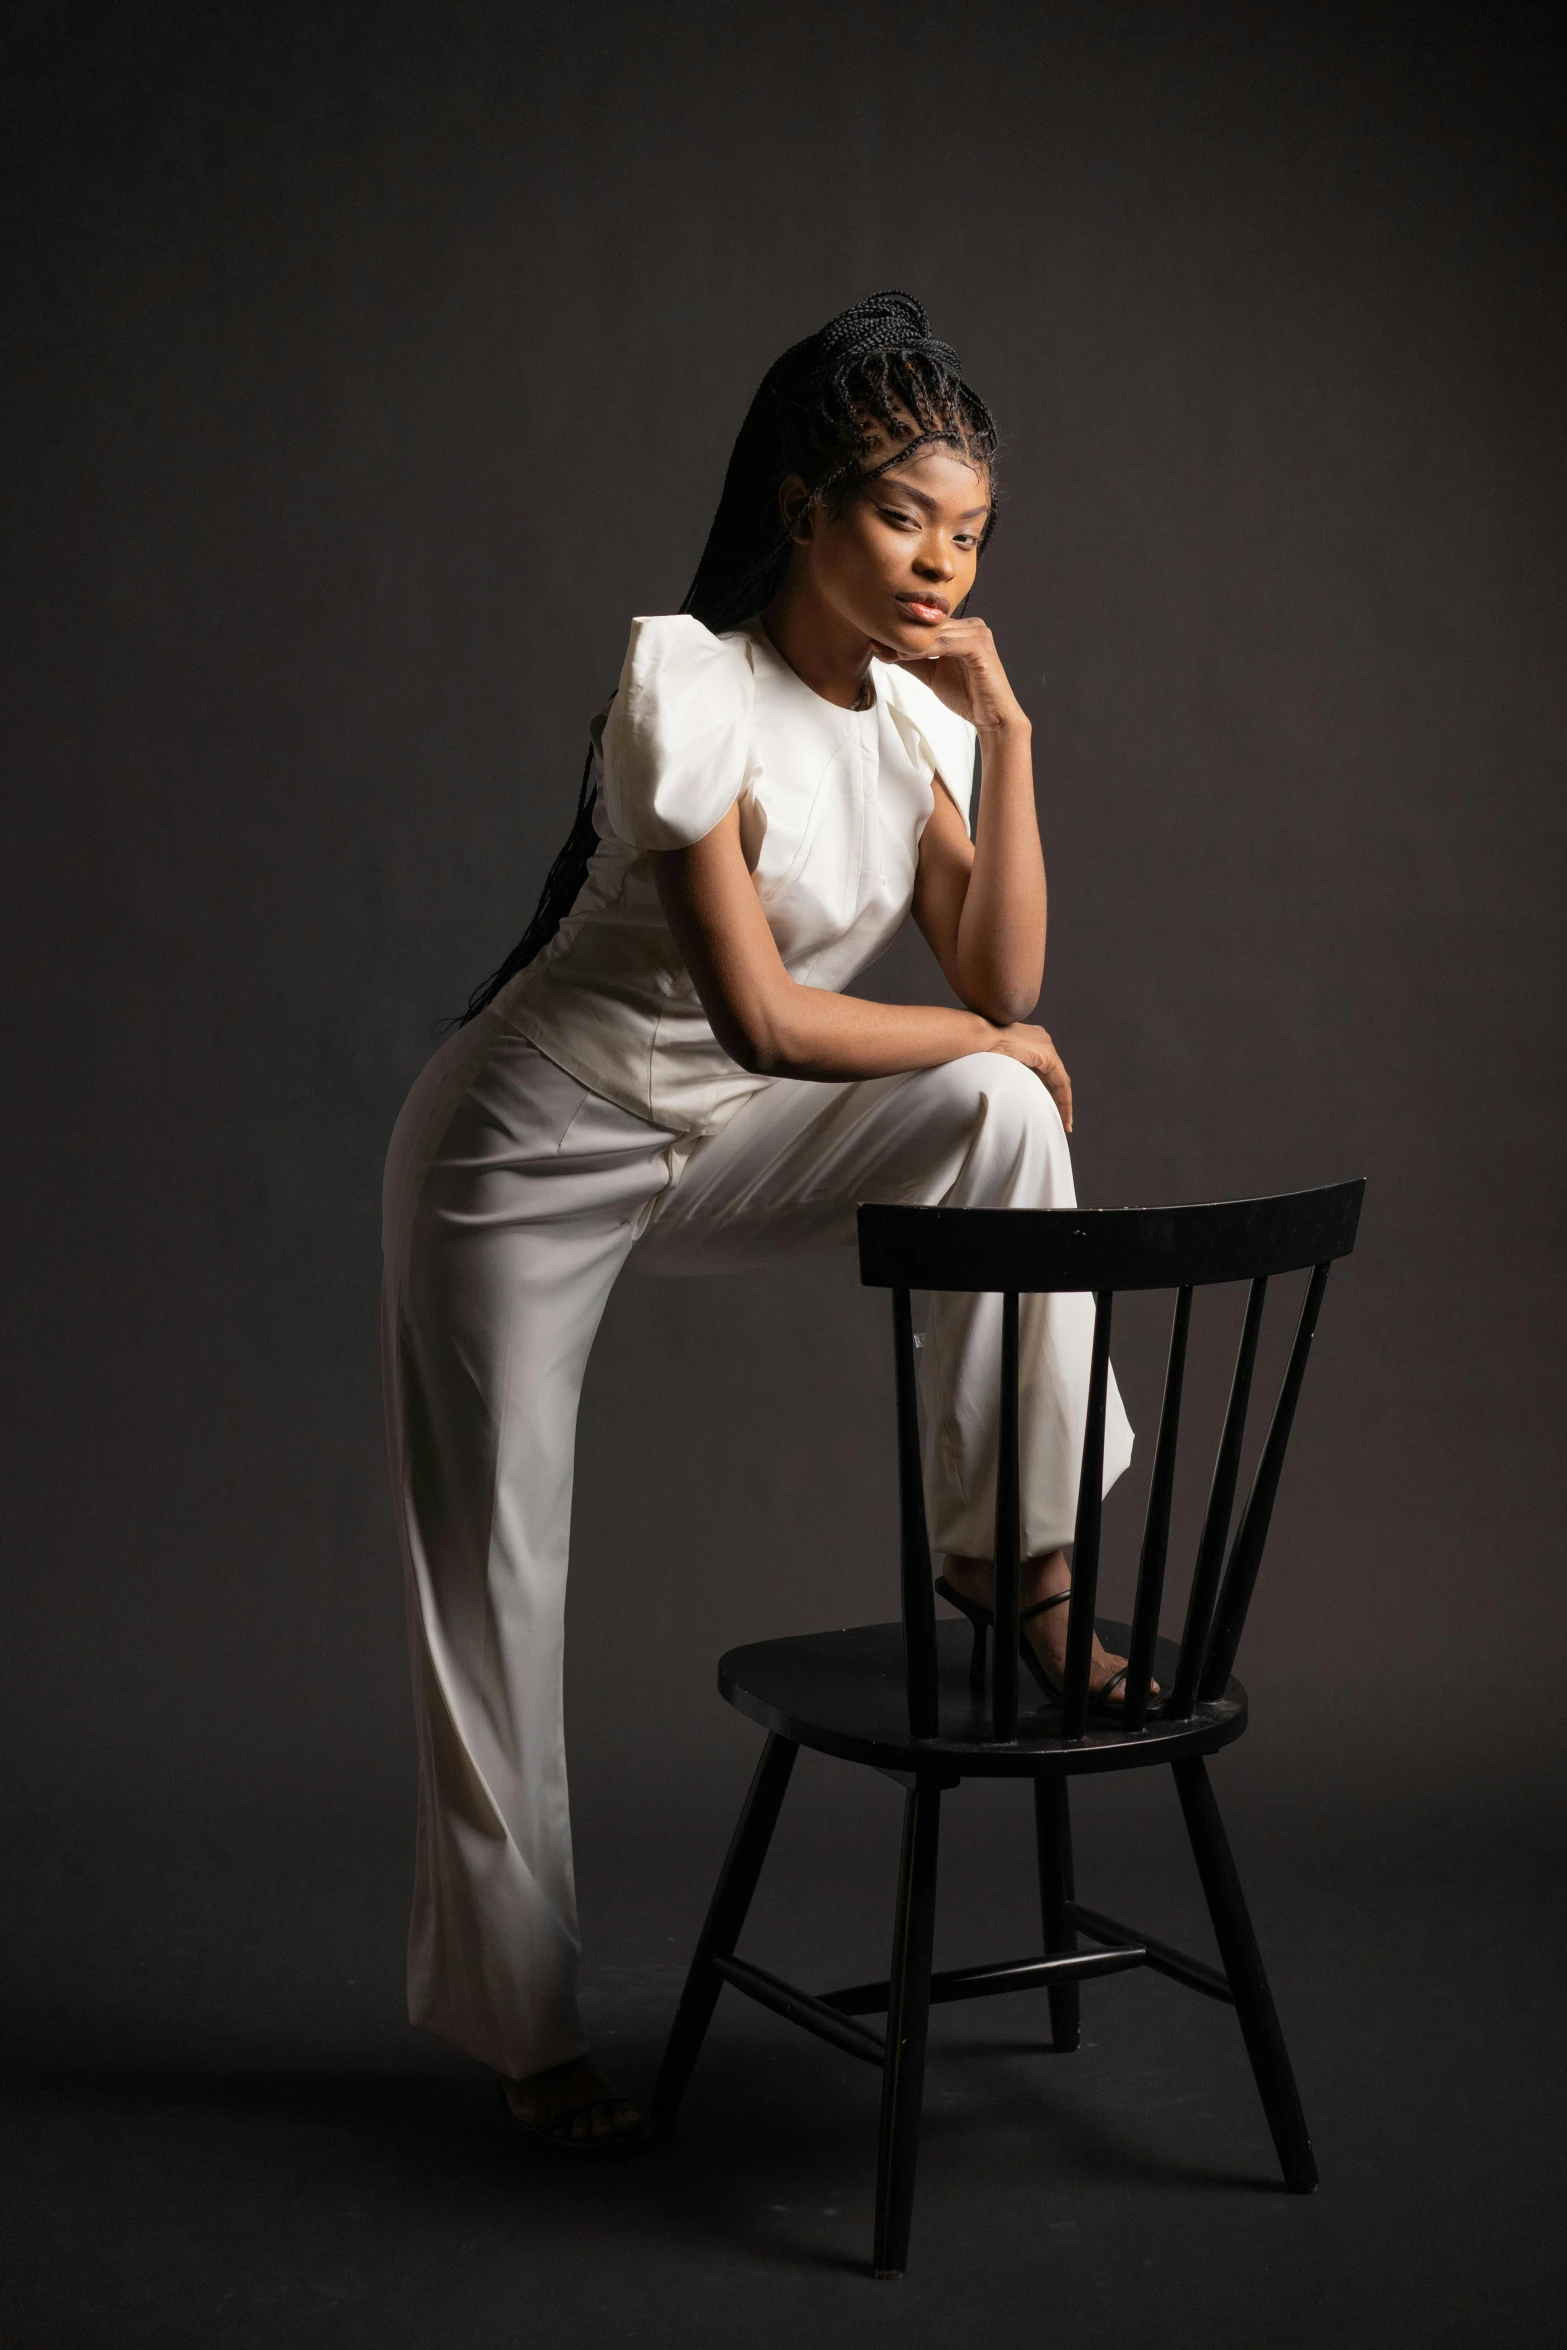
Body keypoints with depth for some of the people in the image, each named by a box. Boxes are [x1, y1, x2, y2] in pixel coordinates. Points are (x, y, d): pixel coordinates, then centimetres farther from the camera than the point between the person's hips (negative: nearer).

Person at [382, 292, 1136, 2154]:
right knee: (494, 1582, 2)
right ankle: (519, 2017, 21)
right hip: (523, 1157, -5)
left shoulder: (907, 710, -1)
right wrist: (991, 1039, -12)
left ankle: (1015, 1549, -9)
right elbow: (762, 1015, -25)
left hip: (703, 1150, 5)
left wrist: (1006, 735, -12)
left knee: (998, 1118, -21)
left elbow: (1000, 982, -6)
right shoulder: (689, 689, -22)